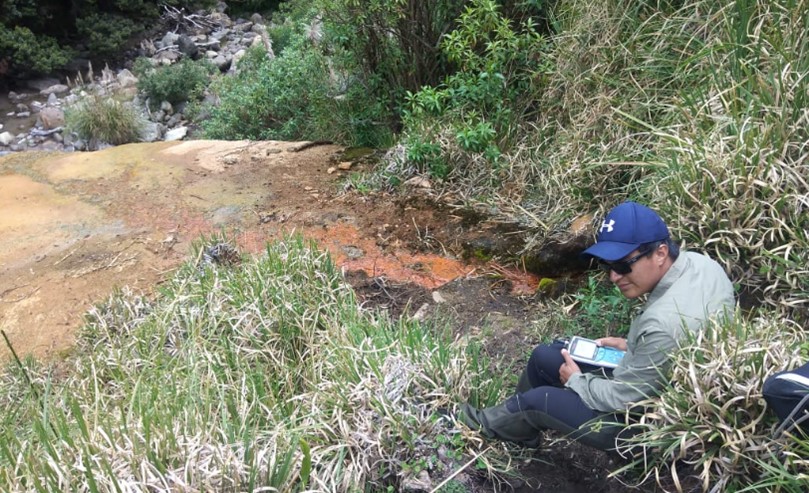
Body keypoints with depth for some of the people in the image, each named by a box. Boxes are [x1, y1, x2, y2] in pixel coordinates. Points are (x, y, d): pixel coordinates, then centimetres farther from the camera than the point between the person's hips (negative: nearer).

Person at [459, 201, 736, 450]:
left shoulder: (664, 325, -39)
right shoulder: (700, 262, -11)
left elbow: (620, 399, -25)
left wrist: (576, 380, -8)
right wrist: (634, 347, 4)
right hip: (658, 387, 9)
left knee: (538, 399, 0)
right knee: (544, 356, 11)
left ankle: (495, 424, 35)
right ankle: (514, 423, 36)